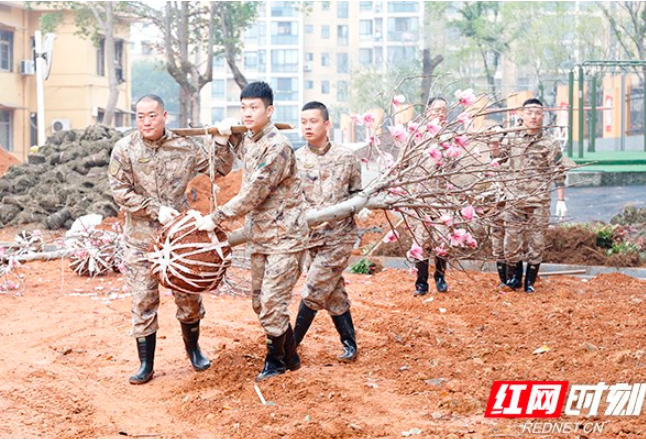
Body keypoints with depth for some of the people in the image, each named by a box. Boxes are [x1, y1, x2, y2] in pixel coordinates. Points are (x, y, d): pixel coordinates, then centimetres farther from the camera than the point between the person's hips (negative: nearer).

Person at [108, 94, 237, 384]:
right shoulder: (124, 150, -4)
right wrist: (156, 210, -17)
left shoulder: (184, 147, 1)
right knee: (143, 301, 2)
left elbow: (220, 168, 11)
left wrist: (221, 142, -5)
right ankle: (146, 365, 12)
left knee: (189, 296, 10)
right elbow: (120, 192, -9)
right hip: (141, 239, -1)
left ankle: (192, 347, 33)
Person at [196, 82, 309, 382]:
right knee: (260, 301, 12)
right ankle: (290, 356, 26)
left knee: (272, 301, -6)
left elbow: (252, 195, -23)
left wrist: (215, 218, -19)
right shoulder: (248, 142, 8)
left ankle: (275, 361, 12)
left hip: (285, 236, -9)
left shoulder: (277, 147, -20)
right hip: (260, 235, 9)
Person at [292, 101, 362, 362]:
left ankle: (291, 345, 8)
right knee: (334, 292, 10)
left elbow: (356, 192, 7)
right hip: (312, 235, 3)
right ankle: (350, 345, 23)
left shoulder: (346, 157, -2)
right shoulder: (296, 160, 2)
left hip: (339, 235, -3)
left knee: (313, 291, -5)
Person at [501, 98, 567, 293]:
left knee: (536, 241, 3)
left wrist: (561, 200, -3)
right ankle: (515, 275, 21)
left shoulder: (549, 143, -1)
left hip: (539, 200, -1)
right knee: (512, 240, 2)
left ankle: (530, 281, 14)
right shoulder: (511, 138, 5)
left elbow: (558, 172, 0)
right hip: (514, 198, 2)